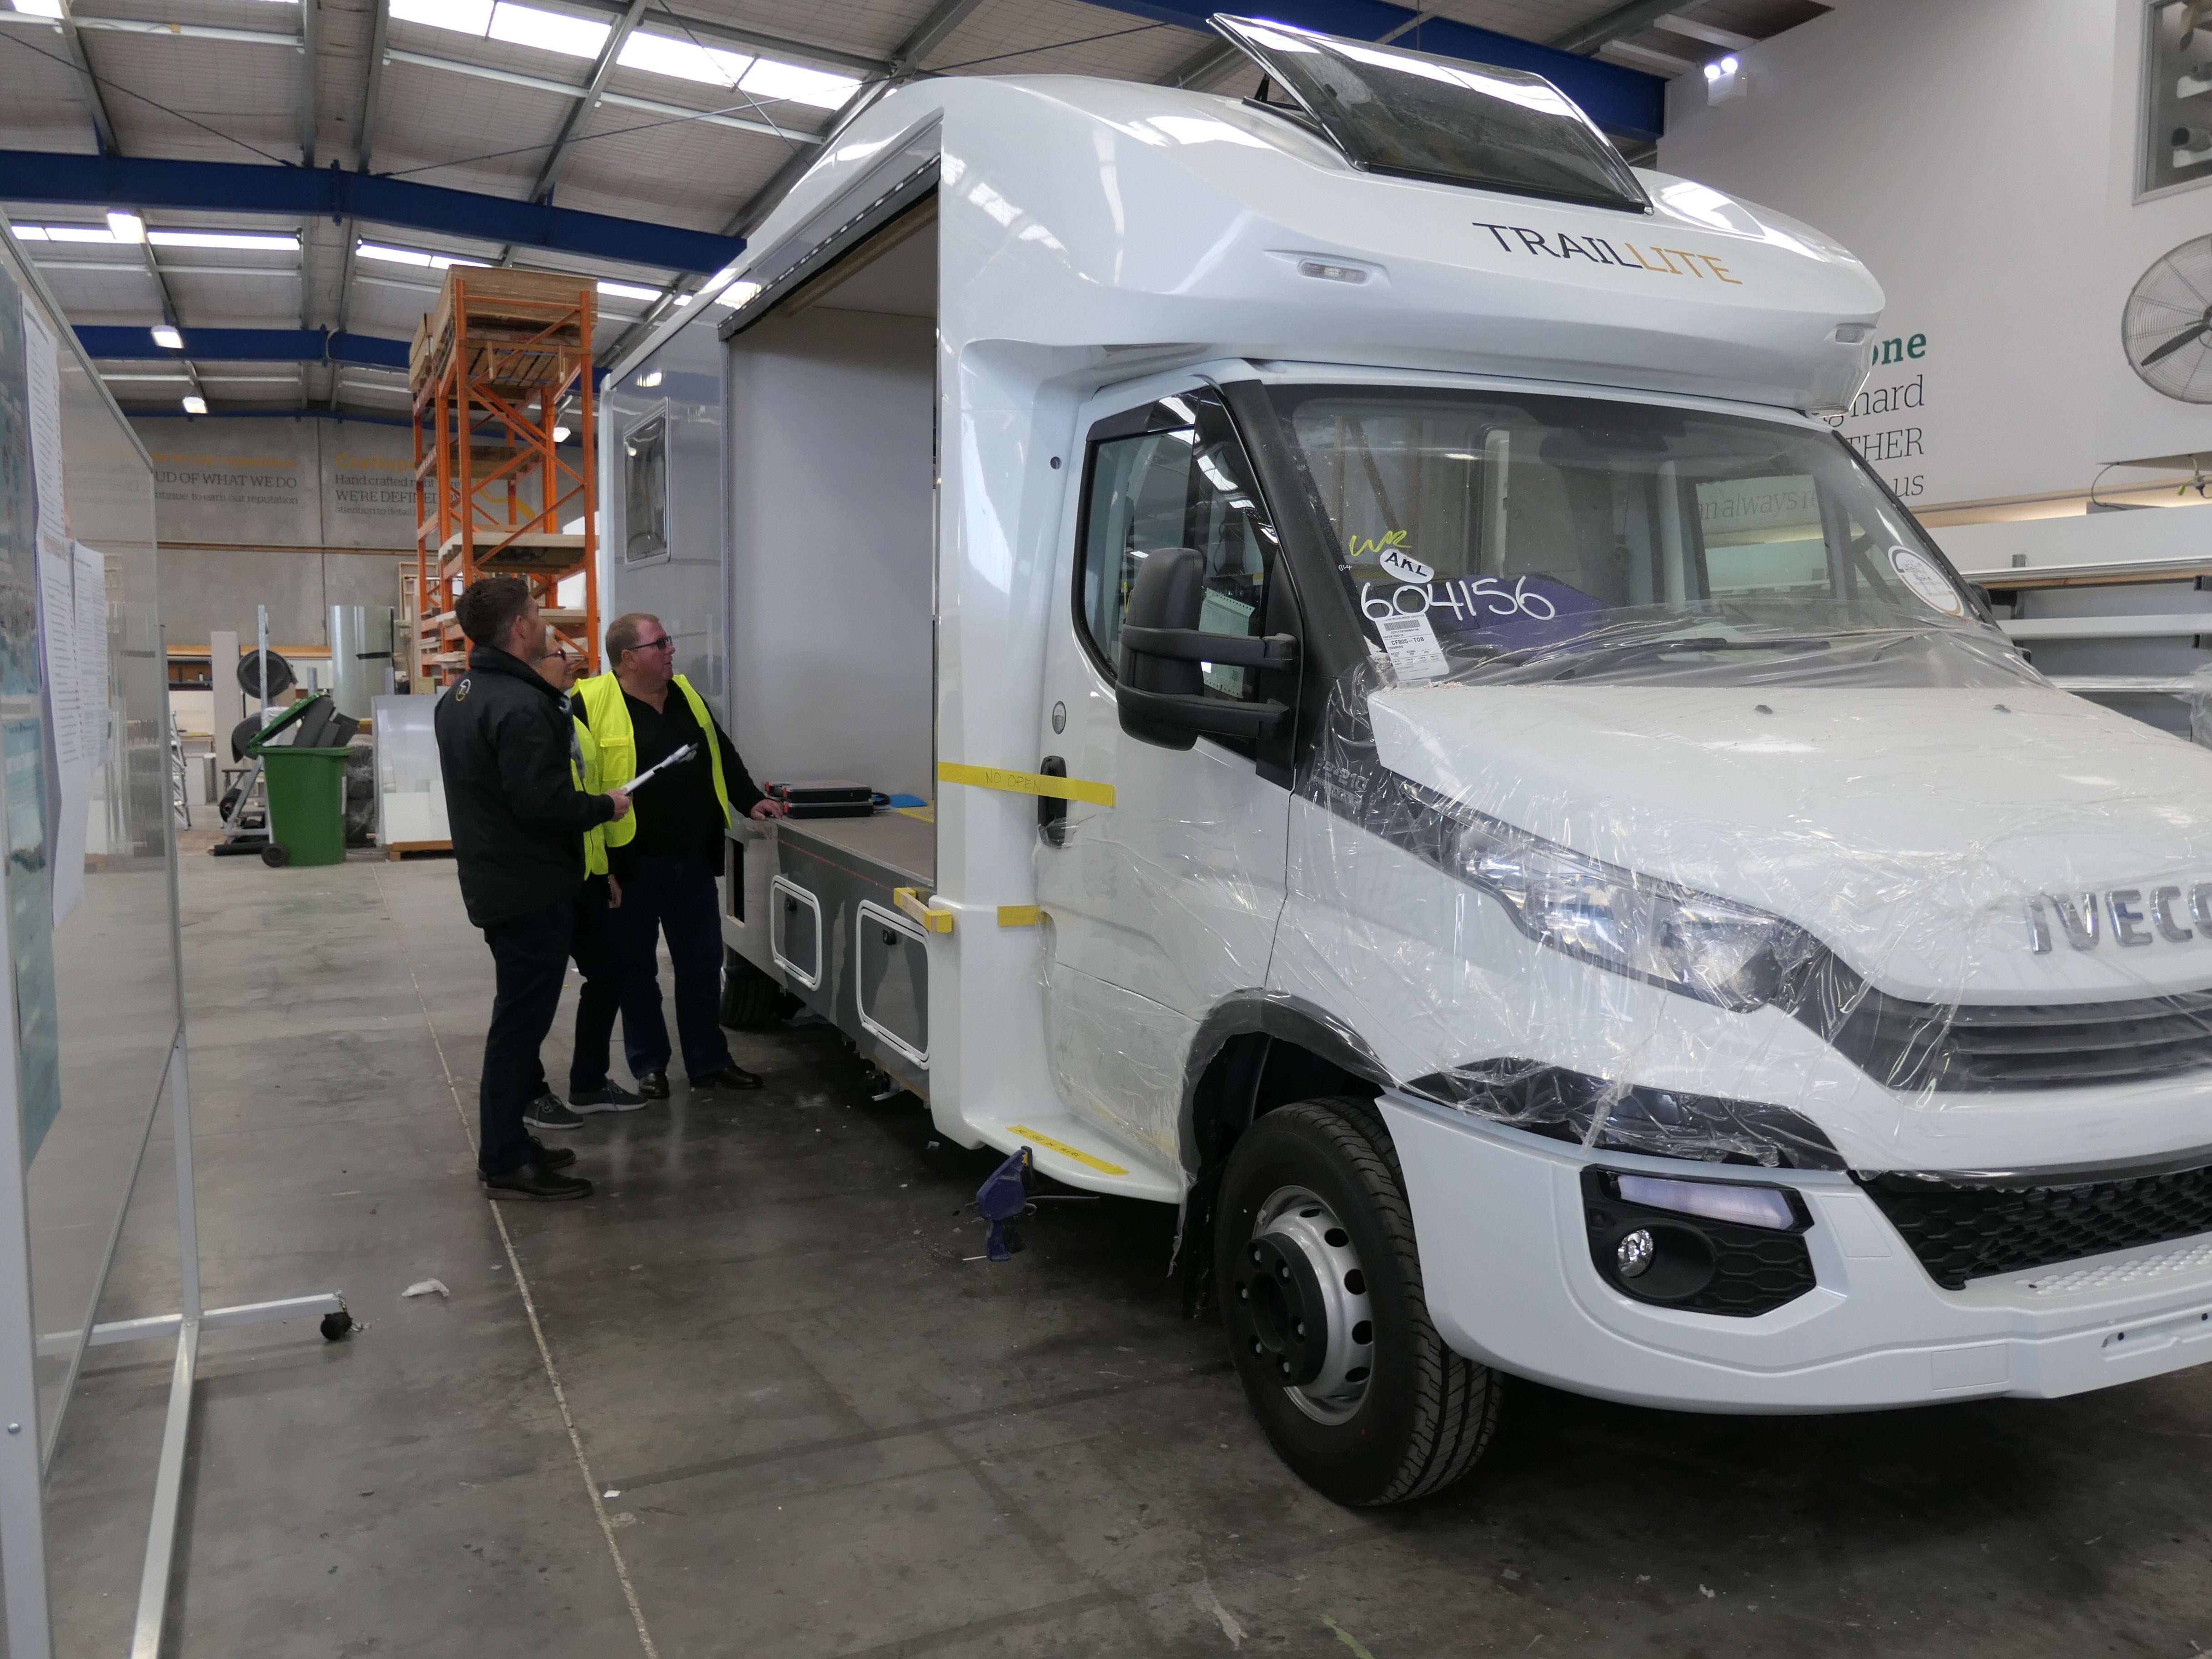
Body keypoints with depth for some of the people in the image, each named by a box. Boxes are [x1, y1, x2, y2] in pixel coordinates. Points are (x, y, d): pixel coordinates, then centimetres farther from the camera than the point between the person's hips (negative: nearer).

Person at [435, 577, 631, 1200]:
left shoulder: (459, 697, 11)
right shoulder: (521, 706, -22)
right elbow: (543, 802, -27)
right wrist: (605, 807, -11)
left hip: (491, 881, 10)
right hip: (532, 887, -10)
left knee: (518, 1014, 19)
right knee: (522, 1018, -2)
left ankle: (508, 1138, 29)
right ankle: (506, 1162, 7)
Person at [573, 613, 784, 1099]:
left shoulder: (685, 695, 9)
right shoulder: (591, 705, -12)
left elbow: (722, 755, 21)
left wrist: (751, 800, 10)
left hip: (694, 862, 6)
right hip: (631, 867, -6)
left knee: (703, 964, 12)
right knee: (637, 969, 9)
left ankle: (709, 1062, 24)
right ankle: (648, 1066, 23)